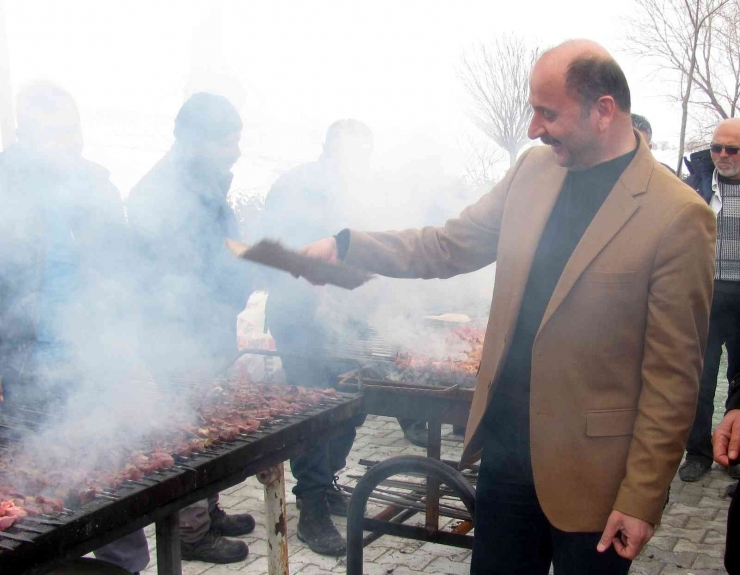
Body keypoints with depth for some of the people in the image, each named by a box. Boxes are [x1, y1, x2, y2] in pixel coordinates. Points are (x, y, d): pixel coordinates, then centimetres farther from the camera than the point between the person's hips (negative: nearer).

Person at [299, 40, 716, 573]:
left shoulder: (678, 216, -17)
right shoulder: (535, 168, 2)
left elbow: (672, 378, -15)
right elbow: (451, 244, 9)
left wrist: (642, 499, -12)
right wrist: (346, 245, -1)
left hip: (587, 474, -5)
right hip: (505, 446, 6)